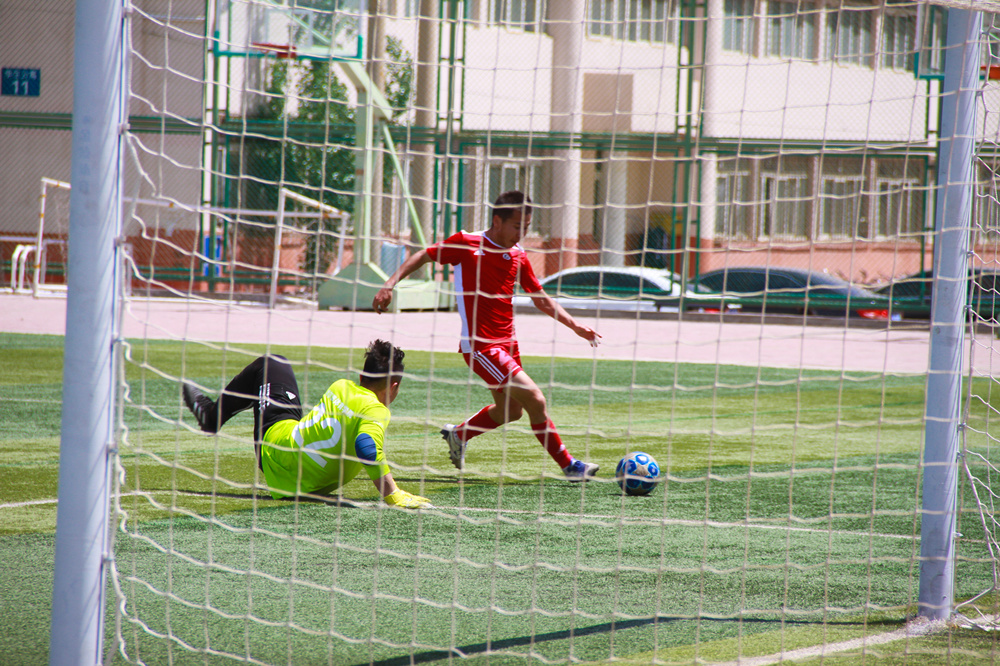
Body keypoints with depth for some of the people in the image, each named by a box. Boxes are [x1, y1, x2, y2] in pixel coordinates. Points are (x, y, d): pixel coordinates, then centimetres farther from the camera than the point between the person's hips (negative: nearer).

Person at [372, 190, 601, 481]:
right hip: (481, 345, -8)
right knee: (535, 400, -14)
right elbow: (424, 256, 3)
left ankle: (459, 434, 44)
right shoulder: (465, 243, -9)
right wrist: (390, 284, -7)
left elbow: (541, 299, 17)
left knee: (510, 410, 20)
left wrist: (575, 326, 10)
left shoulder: (519, 256, 7)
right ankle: (569, 465, -2)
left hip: (507, 344, 8)